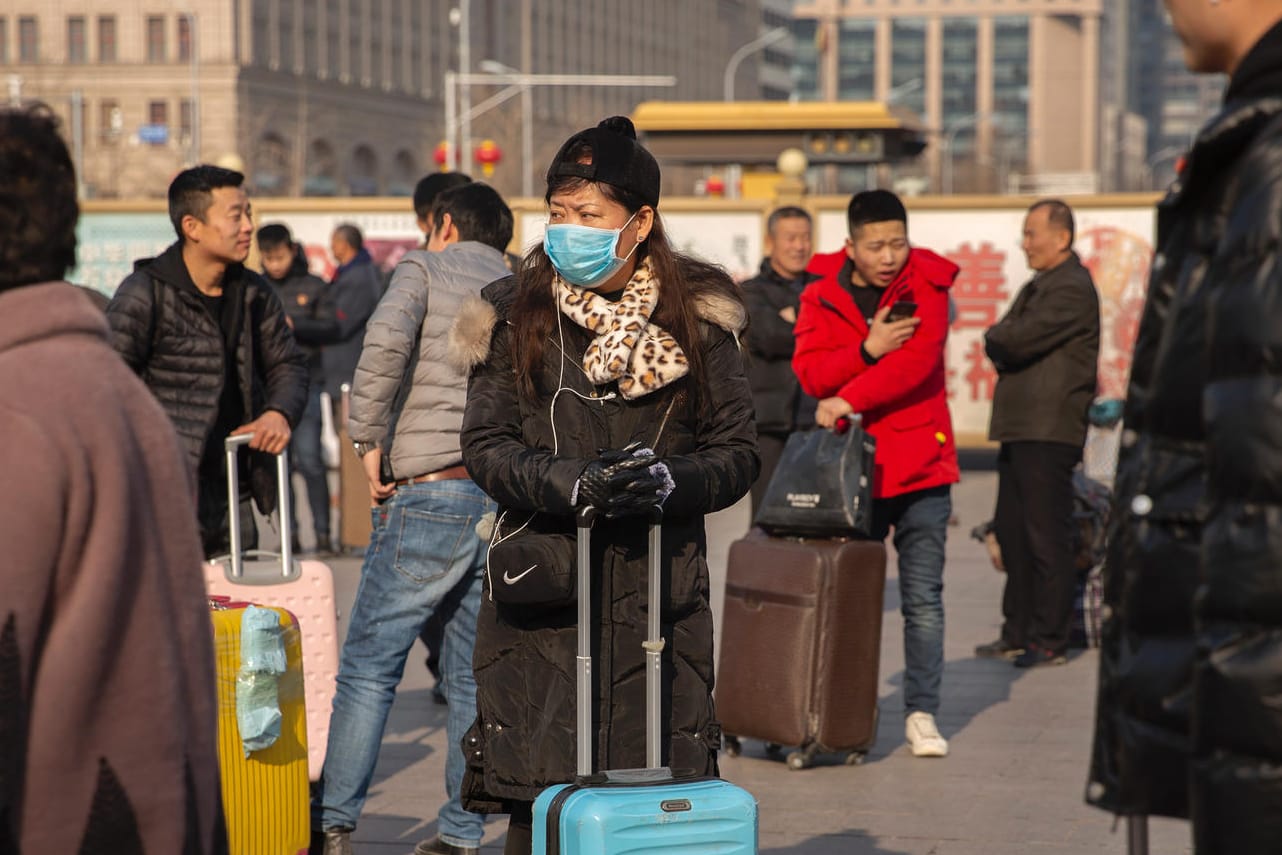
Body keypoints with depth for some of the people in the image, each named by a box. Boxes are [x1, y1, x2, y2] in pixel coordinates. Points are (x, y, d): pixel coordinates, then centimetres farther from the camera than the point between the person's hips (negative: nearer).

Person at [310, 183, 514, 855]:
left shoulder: (425, 269, 5)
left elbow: (387, 336, -15)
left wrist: (369, 440, -8)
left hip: (430, 491, -5)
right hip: (508, 499, 5)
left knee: (369, 665, 2)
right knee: (475, 674, 11)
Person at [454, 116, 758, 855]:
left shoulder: (697, 320, 4)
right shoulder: (518, 316, 4)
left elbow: (739, 451, 4)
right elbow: (486, 444, -1)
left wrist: (669, 480, -16)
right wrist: (572, 483, -18)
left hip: (660, 594, 0)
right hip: (542, 598, 0)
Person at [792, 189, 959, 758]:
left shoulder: (926, 288, -3)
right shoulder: (822, 296, 3)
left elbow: (916, 361, -17)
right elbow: (809, 371, -7)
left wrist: (850, 399, -23)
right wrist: (868, 350, -21)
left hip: (919, 465, -2)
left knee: (923, 598, 0)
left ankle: (921, 713, 7)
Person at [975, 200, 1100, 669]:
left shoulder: (1071, 289, -12)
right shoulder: (1038, 286, 22)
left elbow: (1017, 339, -19)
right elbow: (999, 343, 18)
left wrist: (997, 337, 1)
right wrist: (1005, 345, -3)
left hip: (1049, 431, -10)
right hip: (1021, 427, 10)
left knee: (1047, 537, -6)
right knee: (1012, 533, 12)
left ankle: (1051, 642, -2)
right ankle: (1018, 634, 20)